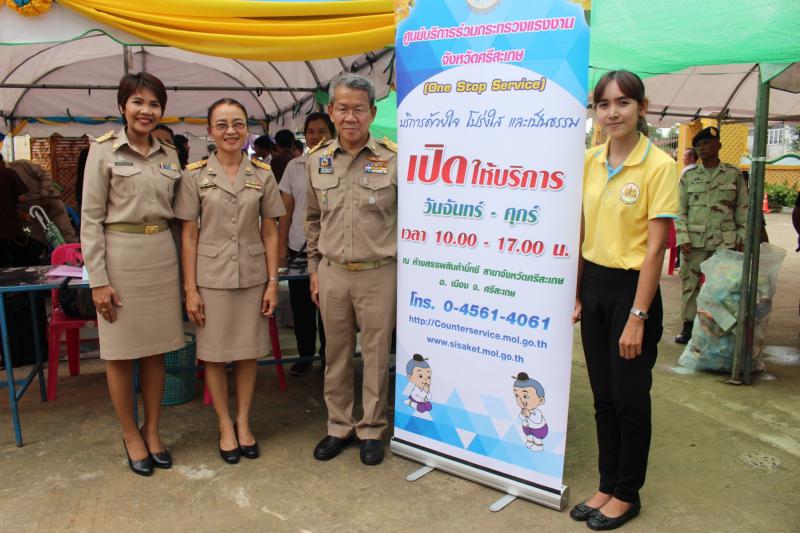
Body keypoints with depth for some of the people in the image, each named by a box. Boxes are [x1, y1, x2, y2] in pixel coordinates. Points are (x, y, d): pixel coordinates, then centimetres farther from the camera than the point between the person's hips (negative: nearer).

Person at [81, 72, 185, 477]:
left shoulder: (169, 156, 10)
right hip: (120, 255, -4)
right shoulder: (104, 151, -3)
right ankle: (131, 436, 21)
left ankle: (152, 431, 25)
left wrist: (181, 263, 9)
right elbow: (90, 219, -6)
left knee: (156, 351, 10)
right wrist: (98, 279, -11)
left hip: (162, 256, 4)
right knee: (121, 354, 5)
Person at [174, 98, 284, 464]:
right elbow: (189, 235, -2)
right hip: (211, 277, -1)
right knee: (214, 354, 7)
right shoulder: (195, 175, -2)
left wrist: (272, 282, 0)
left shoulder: (262, 174, 2)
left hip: (252, 276, 1)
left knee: (248, 352, 9)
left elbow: (270, 232, 5)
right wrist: (190, 289, -5)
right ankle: (225, 425, 25)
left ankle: (243, 422, 26)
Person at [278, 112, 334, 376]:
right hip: (299, 245, 3)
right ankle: (305, 355, 25)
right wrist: (282, 246, 3)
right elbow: (286, 210, 7)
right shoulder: (294, 166, 7)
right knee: (301, 304, 9)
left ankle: (328, 356, 19)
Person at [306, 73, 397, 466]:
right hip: (332, 272, 3)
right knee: (336, 354, 13)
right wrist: (314, 268, 12)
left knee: (376, 355, 7)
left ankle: (371, 430, 25)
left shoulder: (393, 160, -7)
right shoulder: (317, 160, 5)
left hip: (379, 272, -3)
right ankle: (339, 426, 30)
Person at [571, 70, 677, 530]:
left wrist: (637, 317, -15)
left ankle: (627, 494, 27)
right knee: (603, 396, 15)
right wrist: (576, 294, 8)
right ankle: (608, 485, 31)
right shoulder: (591, 161, 5)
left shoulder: (659, 166, -12)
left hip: (632, 287, -5)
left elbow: (655, 249, -14)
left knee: (630, 398, 7)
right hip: (593, 284, 6)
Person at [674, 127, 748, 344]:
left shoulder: (734, 174, 6)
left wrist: (743, 237, 2)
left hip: (725, 242, -1)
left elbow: (743, 208, 8)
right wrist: (683, 238, -5)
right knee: (690, 283, 4)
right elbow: (680, 210, 5)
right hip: (694, 241, 1)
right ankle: (688, 325, 16)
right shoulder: (689, 176, 7)